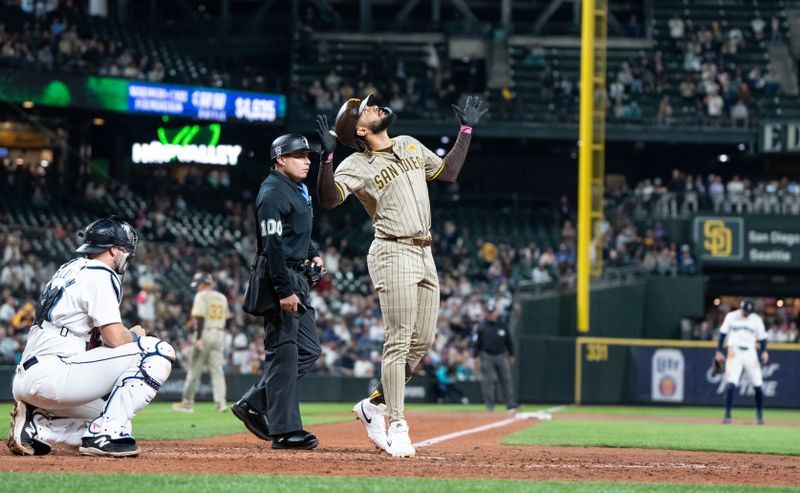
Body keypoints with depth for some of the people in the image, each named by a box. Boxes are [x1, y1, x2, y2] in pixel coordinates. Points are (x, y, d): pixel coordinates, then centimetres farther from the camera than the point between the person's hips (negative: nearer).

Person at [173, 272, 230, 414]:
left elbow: (200, 317, -16)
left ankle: (188, 402, 8)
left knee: (195, 369, 2)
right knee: (217, 370, 4)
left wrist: (198, 338, -21)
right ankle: (220, 402, -10)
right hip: (220, 333, 6)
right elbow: (226, 316, 16)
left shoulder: (201, 296, -7)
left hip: (205, 333, -6)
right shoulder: (222, 297, 14)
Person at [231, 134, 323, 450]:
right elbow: (272, 244, -22)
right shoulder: (273, 193, -14)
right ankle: (285, 430, -7)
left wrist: (313, 253, 14)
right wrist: (284, 290, -26)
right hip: (280, 280, -10)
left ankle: (255, 405, 15)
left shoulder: (297, 188, 17)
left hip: (296, 279, 10)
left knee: (309, 349, 11)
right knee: (283, 352, -8)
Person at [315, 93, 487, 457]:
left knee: (423, 342, 8)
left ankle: (374, 405, 21)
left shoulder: (411, 146, 15)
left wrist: (466, 130, 26)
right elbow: (329, 198, -22)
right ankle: (396, 426, -7)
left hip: (424, 254, 7)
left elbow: (447, 172, 25)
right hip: (393, 253, -7)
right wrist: (327, 156, -34)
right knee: (399, 342, -11)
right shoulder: (358, 165, -7)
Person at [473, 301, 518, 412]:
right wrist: (477, 358, -6)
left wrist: (511, 356, 13)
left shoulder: (503, 326, 7)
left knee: (506, 380, -1)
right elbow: (476, 343, 0)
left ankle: (511, 405, 0)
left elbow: (509, 342, 14)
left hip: (501, 356, 2)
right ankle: (490, 406, 4)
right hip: (487, 356, -2)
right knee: (487, 381, -2)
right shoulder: (482, 327, 0)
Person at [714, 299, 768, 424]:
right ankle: (727, 415, -11)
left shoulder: (756, 320, 5)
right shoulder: (731, 317, 3)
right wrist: (719, 351, -1)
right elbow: (723, 334, 6)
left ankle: (759, 414, 20)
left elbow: (762, 337, 6)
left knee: (757, 385, 1)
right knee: (730, 383, -15)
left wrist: (764, 351, -11)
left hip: (750, 353, 1)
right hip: (734, 352, -1)